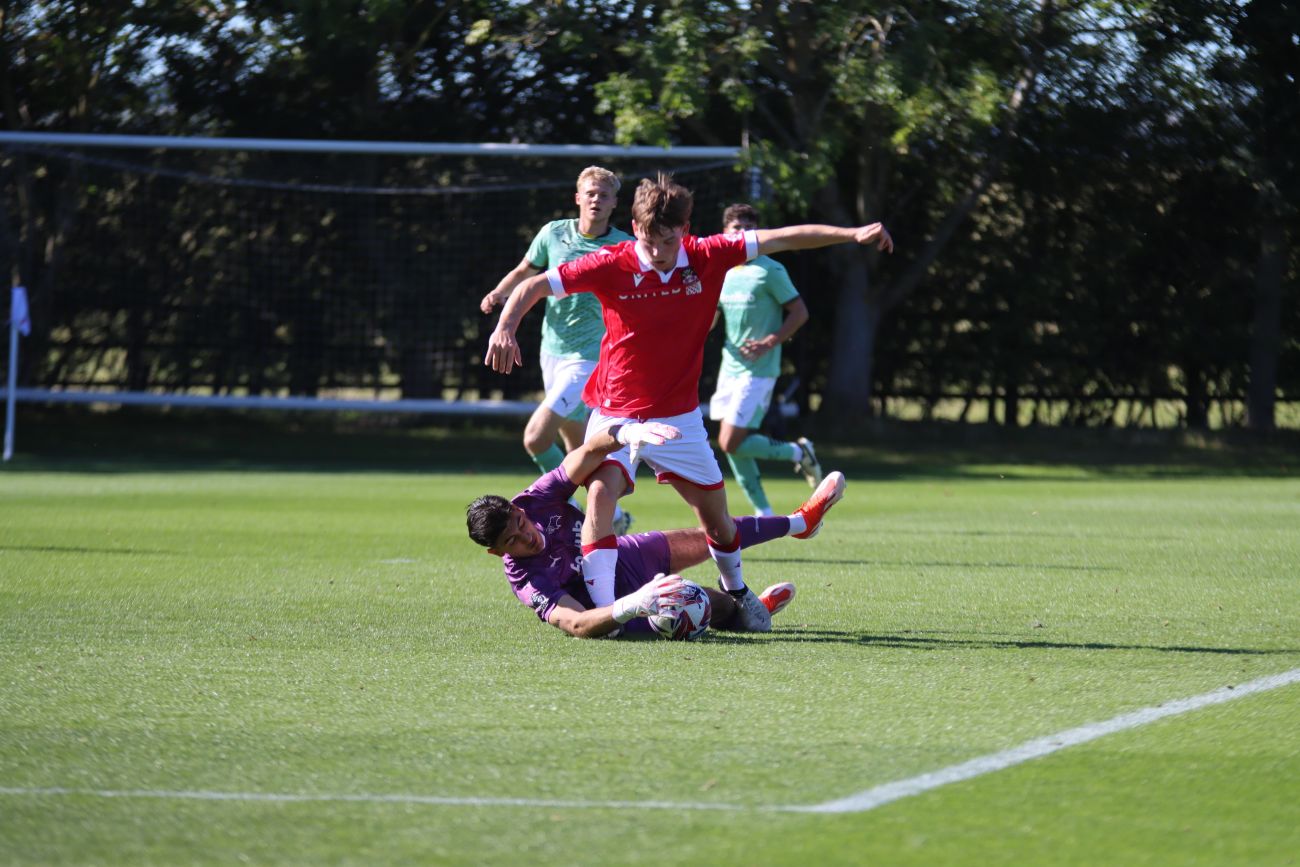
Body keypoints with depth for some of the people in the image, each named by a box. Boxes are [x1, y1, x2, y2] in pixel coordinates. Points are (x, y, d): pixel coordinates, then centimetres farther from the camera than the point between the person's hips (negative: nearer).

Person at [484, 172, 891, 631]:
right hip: (617, 413, -3)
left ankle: (736, 590, 43)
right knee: (601, 492, -27)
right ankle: (602, 609, -27)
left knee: (716, 516, 14)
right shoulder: (612, 265, -16)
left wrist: (852, 234, -13)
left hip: (679, 418, 3)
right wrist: (504, 328, -29)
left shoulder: (707, 257, -9)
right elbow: (534, 286, -12)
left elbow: (783, 239, -6)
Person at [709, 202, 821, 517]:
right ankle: (763, 513, 14)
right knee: (731, 446, 4)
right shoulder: (722, 273, 11)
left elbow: (799, 313, -7)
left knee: (731, 443, -13)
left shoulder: (770, 271, -8)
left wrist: (770, 343, -18)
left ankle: (797, 452, 7)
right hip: (730, 366, 7)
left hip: (758, 370, -7)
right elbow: (709, 319, 18)